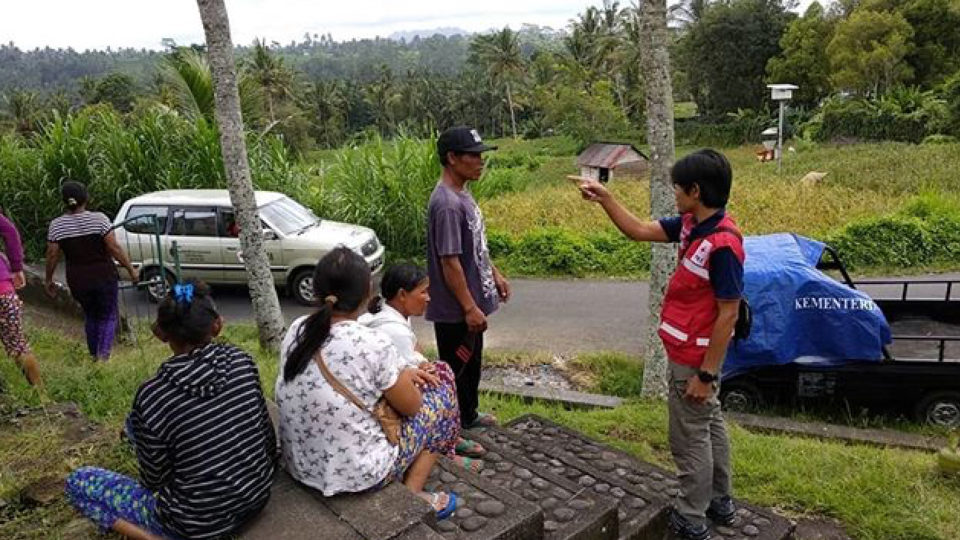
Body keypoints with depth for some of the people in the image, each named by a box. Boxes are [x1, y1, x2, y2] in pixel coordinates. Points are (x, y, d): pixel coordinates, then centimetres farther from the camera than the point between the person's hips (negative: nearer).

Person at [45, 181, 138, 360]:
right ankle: (104, 353, -9)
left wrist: (48, 280, 13)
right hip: (104, 278, -3)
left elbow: (52, 255, 0)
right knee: (108, 316, 10)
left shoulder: (56, 225, -3)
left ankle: (94, 354, 29)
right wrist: (131, 269, -4)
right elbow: (114, 248, -13)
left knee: (90, 316, 23)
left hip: (77, 281, 3)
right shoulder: (99, 219, -12)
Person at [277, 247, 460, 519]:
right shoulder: (373, 344, -25)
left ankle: (408, 489, 26)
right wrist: (402, 376, 11)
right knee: (442, 392, 11)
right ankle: (412, 494, 11)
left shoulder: (296, 330, -5)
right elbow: (411, 406, -9)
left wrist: (400, 374, 9)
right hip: (357, 475, -6)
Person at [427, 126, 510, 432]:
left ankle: (468, 416, 41)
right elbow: (450, 262, -25)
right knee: (456, 370, 5)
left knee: (471, 364, 23)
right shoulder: (447, 204, -25)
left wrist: (494, 274, 20)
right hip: (456, 311, -10)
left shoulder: (462, 194, 7)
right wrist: (470, 307, -22)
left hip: (471, 303, 10)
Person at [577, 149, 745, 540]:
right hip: (692, 352, 9)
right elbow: (639, 231, 8)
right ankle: (719, 502, 40)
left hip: (694, 358, -9)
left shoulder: (723, 244, -27)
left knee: (690, 438, 6)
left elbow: (728, 315, -24)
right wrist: (604, 198, 0)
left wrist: (705, 374, -20)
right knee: (709, 426, 22)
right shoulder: (691, 225, -2)